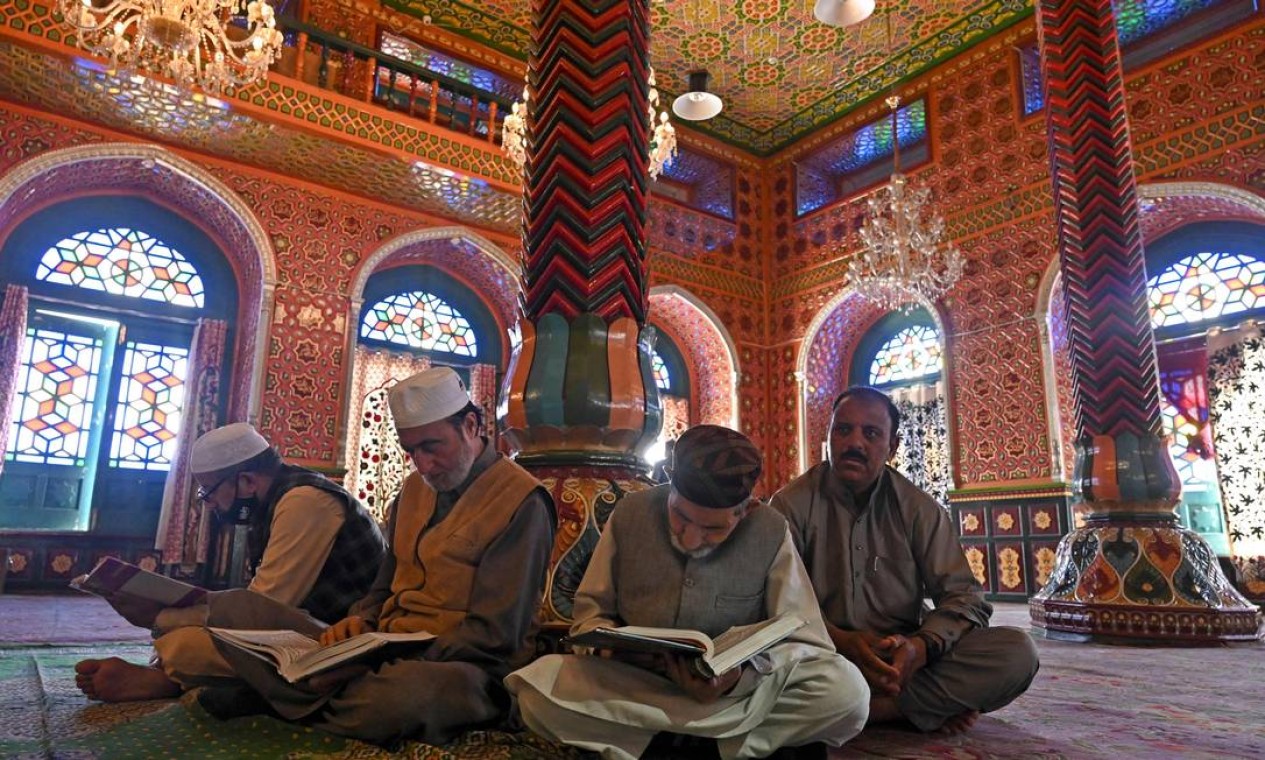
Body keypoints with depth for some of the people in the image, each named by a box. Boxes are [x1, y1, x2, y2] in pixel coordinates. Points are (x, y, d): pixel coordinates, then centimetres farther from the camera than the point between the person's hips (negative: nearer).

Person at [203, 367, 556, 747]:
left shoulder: (520, 501, -12)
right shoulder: (414, 488, 12)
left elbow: (495, 635, -15)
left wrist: (390, 667, -21)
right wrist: (360, 621, -3)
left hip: (456, 667, -6)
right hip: (381, 651, 6)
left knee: (405, 695, -42)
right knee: (231, 607, 0)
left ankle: (310, 700, -11)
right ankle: (349, 698, -14)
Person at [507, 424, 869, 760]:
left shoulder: (771, 534, -11)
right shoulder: (629, 515, -7)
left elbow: (804, 640, -8)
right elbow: (591, 610, 4)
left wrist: (742, 676, -28)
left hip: (739, 693, 0)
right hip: (633, 685, 1)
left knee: (845, 691, -28)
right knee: (538, 689, -28)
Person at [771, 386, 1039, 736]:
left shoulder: (919, 509, 3)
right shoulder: (793, 504, -2)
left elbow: (963, 597, -1)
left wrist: (921, 646, -21)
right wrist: (840, 640, -26)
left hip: (904, 658, 2)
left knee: (1017, 652, -20)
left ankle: (874, 708, -22)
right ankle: (931, 707, -22)